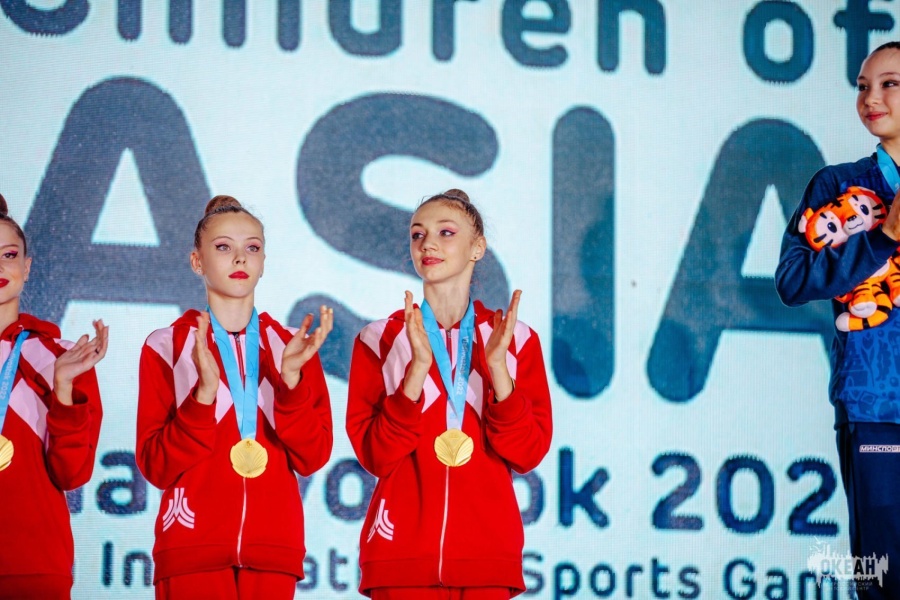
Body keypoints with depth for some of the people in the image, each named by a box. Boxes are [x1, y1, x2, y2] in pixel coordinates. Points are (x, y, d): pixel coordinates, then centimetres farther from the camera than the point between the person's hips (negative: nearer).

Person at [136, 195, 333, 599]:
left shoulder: (292, 347, 9)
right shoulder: (166, 347, 2)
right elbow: (156, 467, -5)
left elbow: (312, 457, 0)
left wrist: (290, 377, -13)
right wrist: (205, 393, -19)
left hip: (273, 550, 2)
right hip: (193, 549, -2)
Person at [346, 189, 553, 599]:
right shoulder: (379, 341, 3)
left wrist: (497, 366, -14)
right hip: (402, 551, -1)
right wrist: (418, 368, -17)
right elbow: (374, 455, -6)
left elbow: (528, 453, -2)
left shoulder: (516, 339, 6)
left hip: (486, 552, 1)